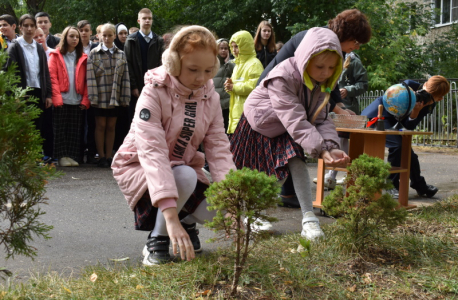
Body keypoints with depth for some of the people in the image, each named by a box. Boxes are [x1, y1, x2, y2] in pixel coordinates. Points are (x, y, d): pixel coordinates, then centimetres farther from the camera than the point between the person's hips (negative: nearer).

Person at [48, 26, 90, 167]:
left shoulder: (82, 57, 13)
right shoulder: (56, 55, 6)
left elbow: (86, 80, 8)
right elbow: (52, 77, -3)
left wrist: (85, 99, -2)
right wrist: (57, 98, -13)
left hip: (78, 101, 2)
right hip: (62, 101, -2)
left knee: (76, 130, 3)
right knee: (60, 129, 0)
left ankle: (73, 157, 8)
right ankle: (62, 157, 5)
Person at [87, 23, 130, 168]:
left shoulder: (121, 55, 7)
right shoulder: (94, 53, -1)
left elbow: (125, 77, 5)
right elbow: (91, 76, -6)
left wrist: (125, 97, -1)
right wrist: (93, 96, -13)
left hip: (115, 96, 2)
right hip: (100, 96, -2)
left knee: (111, 127, 8)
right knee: (100, 126, 3)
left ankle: (109, 156, 14)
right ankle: (101, 157, 9)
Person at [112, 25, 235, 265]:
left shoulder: (210, 98, -8)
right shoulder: (154, 93, -26)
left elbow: (218, 148, -14)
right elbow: (152, 151, -37)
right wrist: (171, 216, -48)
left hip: (185, 167, 5)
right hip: (139, 167, -5)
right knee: (185, 177, -36)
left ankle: (188, 223, 16)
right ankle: (157, 240, -12)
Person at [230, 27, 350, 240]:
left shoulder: (322, 83, -13)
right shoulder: (283, 77, -36)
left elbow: (321, 119, -18)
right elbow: (296, 121, -42)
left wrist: (331, 147, -37)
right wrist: (320, 150, -48)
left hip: (284, 130, 5)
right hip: (259, 124, -5)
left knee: (297, 163, -15)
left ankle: (309, 220, -8)